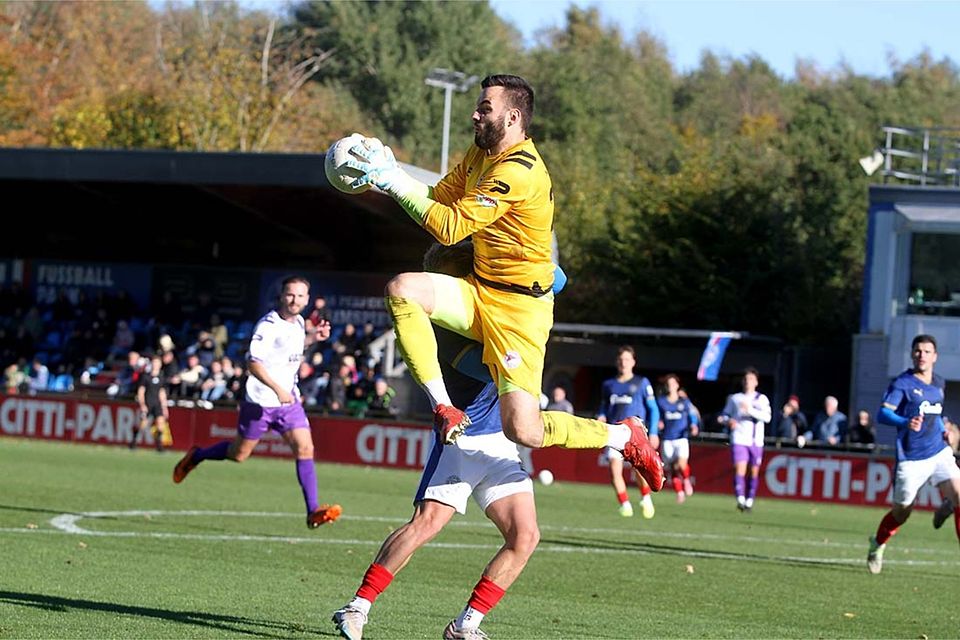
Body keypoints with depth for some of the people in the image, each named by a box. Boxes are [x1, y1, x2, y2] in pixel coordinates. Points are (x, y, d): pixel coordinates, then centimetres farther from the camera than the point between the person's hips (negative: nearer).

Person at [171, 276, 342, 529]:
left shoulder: (298, 322, 8)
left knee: (305, 448, -12)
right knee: (238, 454, 8)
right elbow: (254, 363, -25)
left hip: (289, 399, 6)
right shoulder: (268, 326, -17)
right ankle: (195, 457, 36)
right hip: (260, 401, -6)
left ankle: (313, 511, -16)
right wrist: (277, 389, -35)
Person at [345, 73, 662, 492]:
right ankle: (444, 408, -11)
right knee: (401, 290, -17)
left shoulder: (518, 171, -23)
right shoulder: (479, 154, 8)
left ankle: (625, 437, 11)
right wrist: (386, 176, -4)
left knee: (523, 429, -15)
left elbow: (450, 226, -25)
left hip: (520, 307, -9)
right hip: (478, 292, 9)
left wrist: (394, 181, -22)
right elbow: (439, 198, 11)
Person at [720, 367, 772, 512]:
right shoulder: (734, 398, 12)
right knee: (739, 469, -17)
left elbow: (767, 417, -8)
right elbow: (725, 415, 18)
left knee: (754, 472, 6)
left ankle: (749, 501, 17)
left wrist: (750, 410, -21)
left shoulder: (762, 399, 7)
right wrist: (729, 421, -6)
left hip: (756, 441, 1)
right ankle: (740, 500, -26)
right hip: (739, 439, -1)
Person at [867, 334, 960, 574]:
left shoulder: (939, 384, 11)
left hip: (940, 453, 4)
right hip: (911, 460, -4)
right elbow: (883, 413, -20)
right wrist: (906, 423, -37)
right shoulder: (902, 383, -9)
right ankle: (877, 545, 36)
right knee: (901, 512, 8)